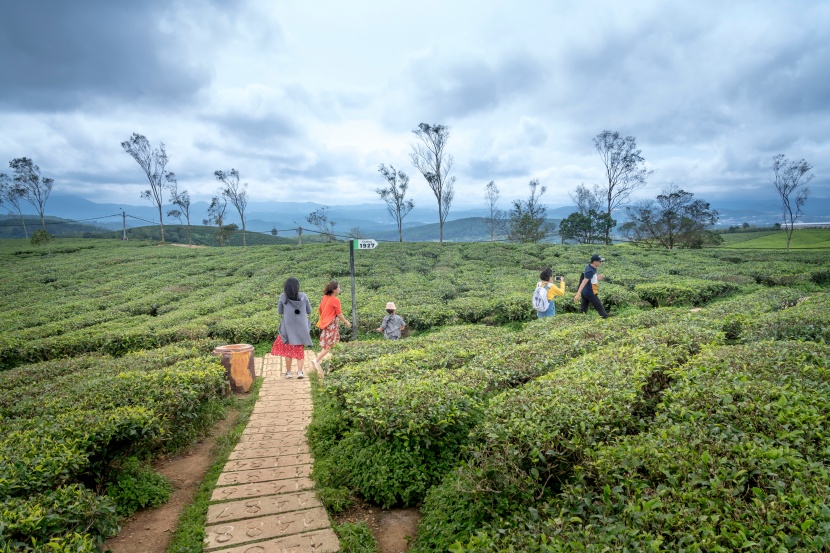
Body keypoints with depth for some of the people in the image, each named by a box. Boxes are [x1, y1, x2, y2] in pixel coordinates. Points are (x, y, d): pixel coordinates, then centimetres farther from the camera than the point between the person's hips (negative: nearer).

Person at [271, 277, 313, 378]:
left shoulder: (283, 297, -7)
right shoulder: (303, 296, -6)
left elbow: (279, 311, 3)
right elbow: (309, 311, 3)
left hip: (288, 327, -1)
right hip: (301, 327, 1)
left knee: (288, 350, 13)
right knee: (300, 350, 13)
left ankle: (288, 372, 15)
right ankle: (300, 371, 3)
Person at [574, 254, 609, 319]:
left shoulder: (589, 267, 5)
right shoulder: (591, 271, -22)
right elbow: (583, 282, -31)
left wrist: (597, 278, 11)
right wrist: (578, 294, -37)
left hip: (585, 292, 9)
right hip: (590, 294, -9)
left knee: (583, 310, 11)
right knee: (600, 309, 5)